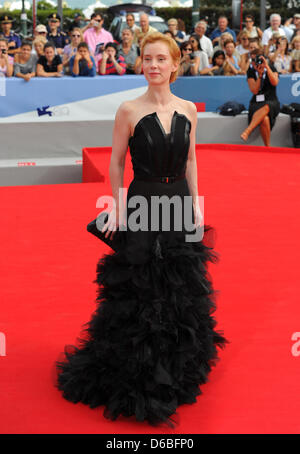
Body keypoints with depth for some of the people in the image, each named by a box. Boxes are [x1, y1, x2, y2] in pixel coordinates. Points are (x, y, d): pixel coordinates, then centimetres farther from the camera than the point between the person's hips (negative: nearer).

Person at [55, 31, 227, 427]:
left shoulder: (188, 109, 1)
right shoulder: (129, 111, -9)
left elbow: (190, 160, 9)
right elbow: (116, 163, -3)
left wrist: (195, 205, 5)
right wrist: (117, 210, -8)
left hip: (181, 204, 4)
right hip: (142, 206, -4)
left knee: (183, 289, 15)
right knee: (140, 292, 6)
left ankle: (179, 365, 36)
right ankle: (138, 372, 24)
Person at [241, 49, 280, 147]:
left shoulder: (271, 68, 4)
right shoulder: (251, 71, 5)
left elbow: (274, 82, -16)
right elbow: (254, 90, -4)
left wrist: (267, 66, -21)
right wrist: (260, 75, -14)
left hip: (272, 102, -1)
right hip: (256, 102, 1)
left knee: (266, 107, -40)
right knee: (264, 119, -34)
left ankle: (247, 131, -53)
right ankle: (267, 147, -32)